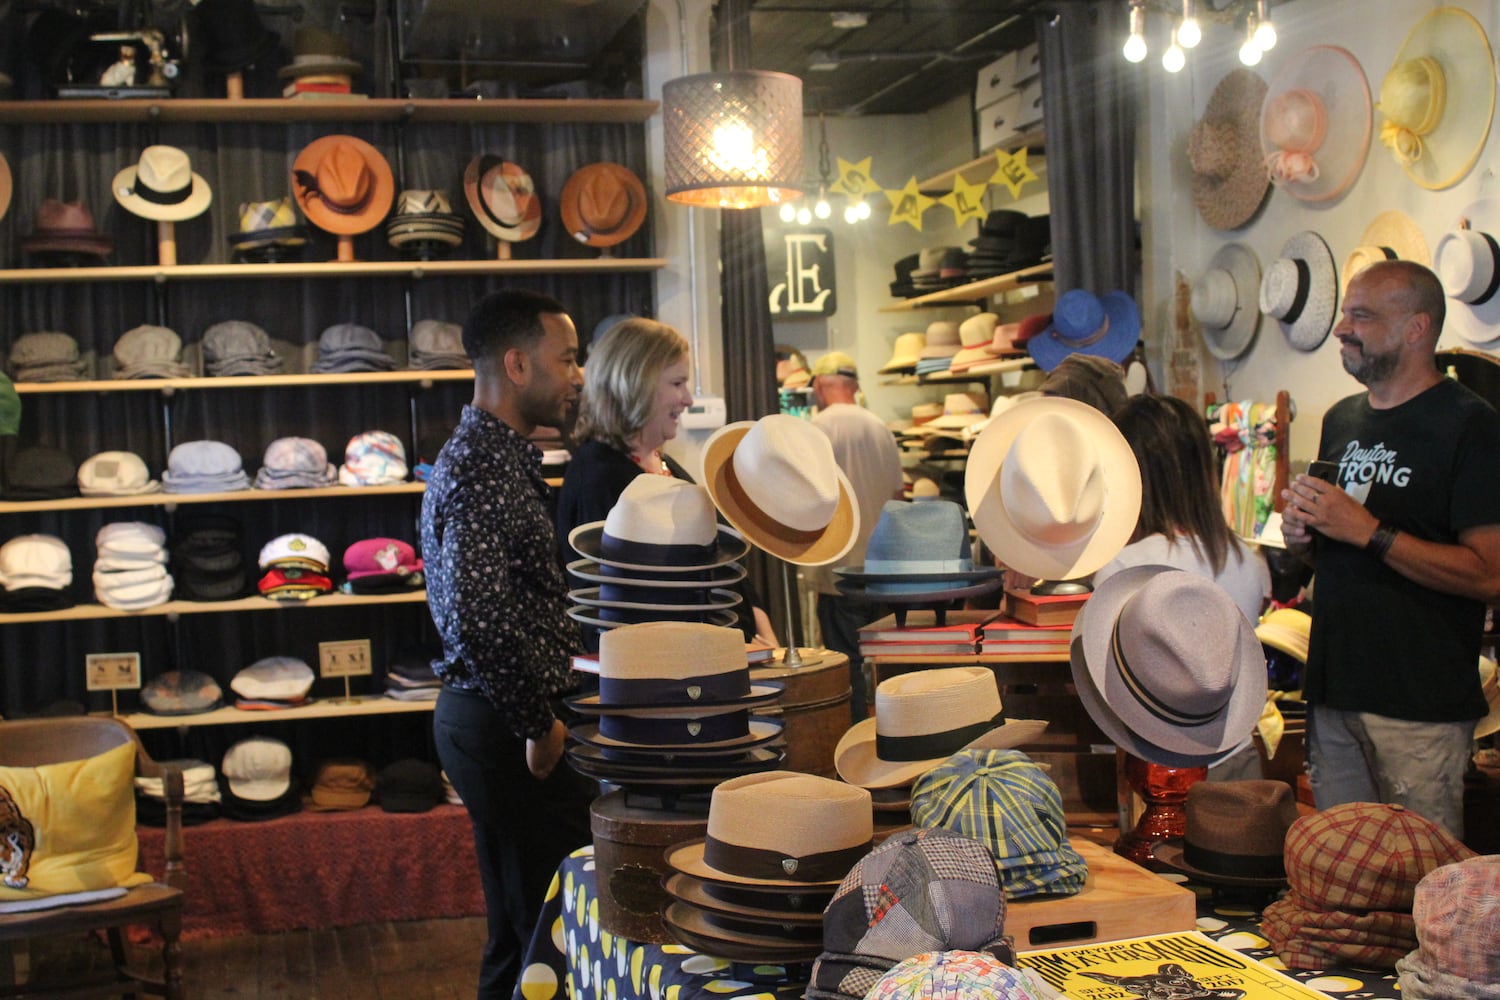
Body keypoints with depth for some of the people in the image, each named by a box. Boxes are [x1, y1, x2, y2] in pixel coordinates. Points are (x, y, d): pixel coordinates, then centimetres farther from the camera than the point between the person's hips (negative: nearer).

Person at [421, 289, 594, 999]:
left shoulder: (499, 456, 15)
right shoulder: (480, 469, -18)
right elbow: (480, 615, -28)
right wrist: (538, 724, -18)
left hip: (498, 721, 11)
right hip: (506, 728, -11)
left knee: (523, 923, 18)